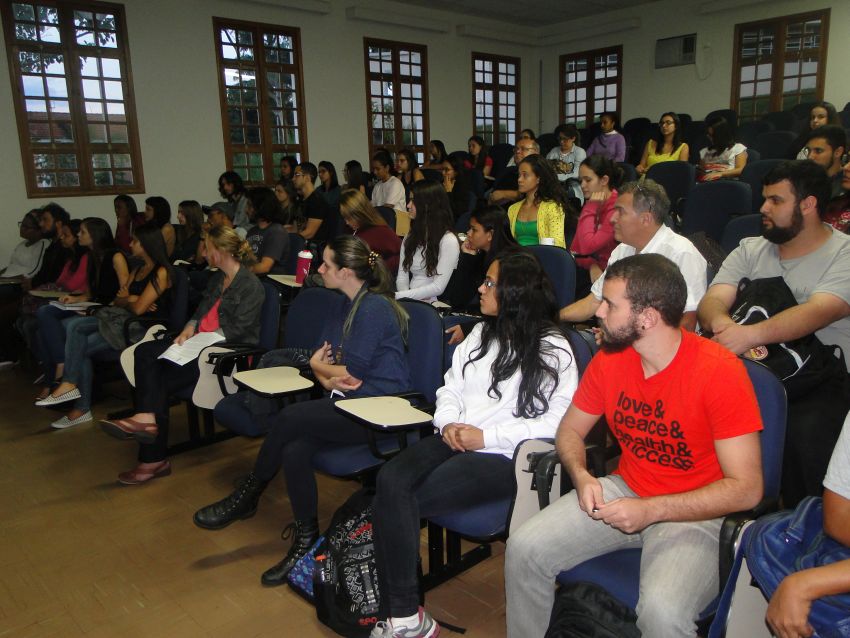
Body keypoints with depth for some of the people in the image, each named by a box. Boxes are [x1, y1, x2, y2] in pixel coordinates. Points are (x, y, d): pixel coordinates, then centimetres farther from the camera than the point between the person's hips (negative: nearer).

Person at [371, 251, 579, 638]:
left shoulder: (553, 351, -4)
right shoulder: (481, 334, 18)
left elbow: (558, 422, -13)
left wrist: (486, 436, -16)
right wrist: (448, 422, -5)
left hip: (502, 456, -6)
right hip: (455, 440, 6)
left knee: (394, 504, -23)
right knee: (390, 480, -25)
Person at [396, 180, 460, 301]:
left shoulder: (449, 240, -7)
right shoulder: (410, 238, 16)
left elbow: (438, 287, -13)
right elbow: (402, 276, 10)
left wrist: (397, 296, -17)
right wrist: (405, 297, -12)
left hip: (434, 305, -6)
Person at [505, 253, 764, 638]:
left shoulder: (719, 371, -19)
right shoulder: (609, 358, -3)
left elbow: (746, 488, -18)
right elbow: (570, 430, 10)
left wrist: (651, 510, -23)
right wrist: (581, 476, -12)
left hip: (693, 514, -5)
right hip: (623, 490, 5)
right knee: (523, 549, -11)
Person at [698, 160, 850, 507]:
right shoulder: (750, 250, 12)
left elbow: (816, 313, -22)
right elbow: (711, 301, -3)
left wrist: (751, 335, -39)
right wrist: (724, 324, -28)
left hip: (820, 382, -3)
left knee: (805, 433, -33)